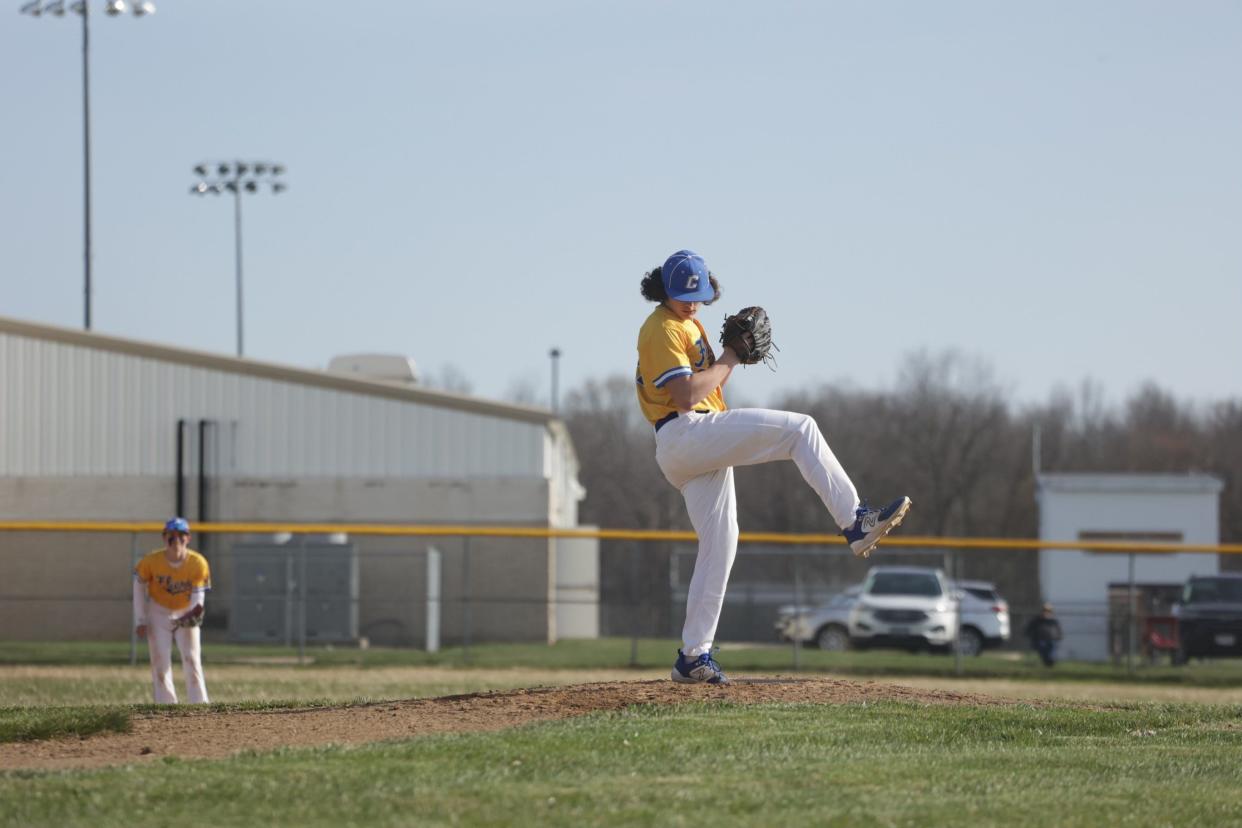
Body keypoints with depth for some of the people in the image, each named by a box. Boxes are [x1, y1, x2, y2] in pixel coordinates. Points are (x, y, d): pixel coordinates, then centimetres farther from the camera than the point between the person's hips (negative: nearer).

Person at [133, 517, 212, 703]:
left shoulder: (198, 564, -21)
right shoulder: (151, 562, -21)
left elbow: (198, 595, -16)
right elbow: (139, 587, -6)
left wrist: (196, 610, -39)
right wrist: (140, 621, -6)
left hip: (185, 614, 0)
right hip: (159, 613, 0)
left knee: (192, 660, -6)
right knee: (160, 662, -3)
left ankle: (200, 706, -3)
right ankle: (166, 706, 1)